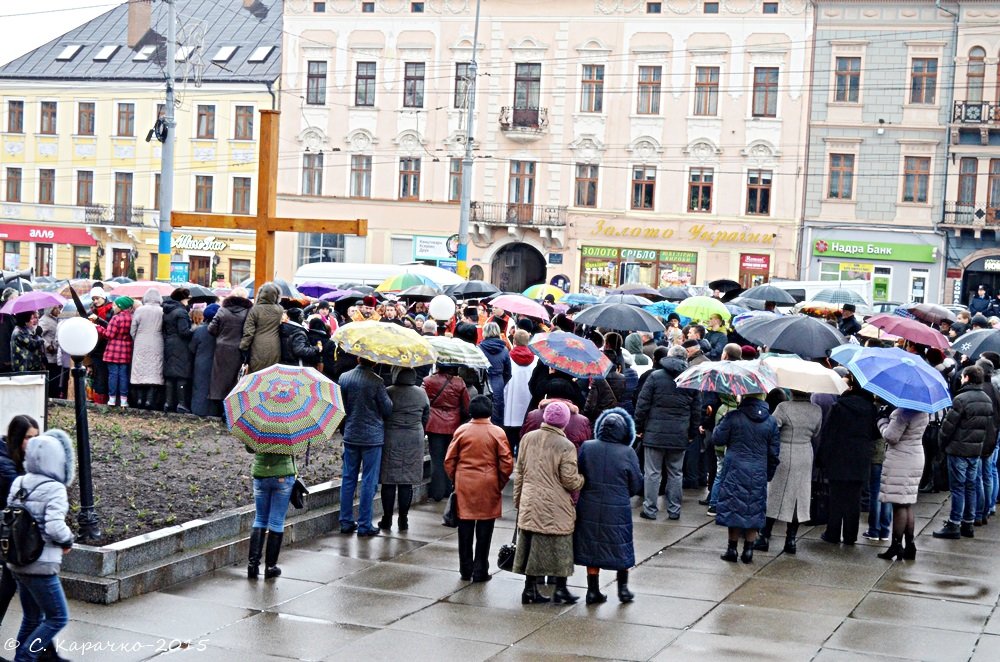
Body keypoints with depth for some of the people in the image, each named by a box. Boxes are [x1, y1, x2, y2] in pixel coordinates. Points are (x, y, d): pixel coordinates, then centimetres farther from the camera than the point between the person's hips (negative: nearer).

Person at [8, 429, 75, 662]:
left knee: (32, 618, 19)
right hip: (41, 566, -8)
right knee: (58, 618, 5)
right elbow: (55, 526, -25)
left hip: (17, 562, 8)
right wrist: (68, 541, -6)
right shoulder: (54, 488, -17)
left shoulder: (19, 483, 4)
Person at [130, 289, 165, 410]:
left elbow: (133, 331, -1)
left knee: (140, 370, 7)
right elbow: (165, 331, -4)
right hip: (156, 346, -1)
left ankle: (140, 399, 7)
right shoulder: (162, 312, -4)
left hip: (141, 346, 1)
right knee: (154, 371, 2)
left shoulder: (139, 311, -4)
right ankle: (150, 399, -6)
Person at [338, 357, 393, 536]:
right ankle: (364, 525, 5)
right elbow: (387, 410, -9)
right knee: (368, 481, 3)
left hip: (350, 435, 4)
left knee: (348, 479, 13)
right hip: (372, 437, -4)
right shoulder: (376, 382, -15)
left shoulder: (344, 378, -2)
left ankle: (346, 522, 17)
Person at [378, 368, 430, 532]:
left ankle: (387, 519, 8)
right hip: (414, 441, 3)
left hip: (391, 440, -3)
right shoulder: (422, 394, 0)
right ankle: (403, 520, 10)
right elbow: (426, 418, 8)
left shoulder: (388, 392, -11)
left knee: (389, 482, 5)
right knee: (407, 482, 7)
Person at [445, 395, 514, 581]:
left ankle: (465, 571, 15)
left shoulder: (461, 431, -1)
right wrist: (500, 484, 7)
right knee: (484, 531, 5)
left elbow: (449, 461, 1)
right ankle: (480, 571, 7)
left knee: (465, 529, 9)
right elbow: (507, 463, -6)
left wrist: (455, 480, 14)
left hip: (464, 484, 2)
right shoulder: (497, 433, -6)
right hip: (488, 487, -2)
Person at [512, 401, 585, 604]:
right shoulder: (566, 446, -14)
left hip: (529, 504, 4)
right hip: (556, 507, -4)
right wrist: (582, 481, 9)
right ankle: (560, 589, 13)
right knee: (559, 546, 9)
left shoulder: (527, 438, 1)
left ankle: (530, 589, 16)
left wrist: (518, 499, 18)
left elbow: (519, 472, 8)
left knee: (531, 545, 11)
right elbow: (570, 480, -13)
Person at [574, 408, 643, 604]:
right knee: (621, 547, 16)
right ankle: (623, 588, 23)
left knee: (592, 547, 13)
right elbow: (636, 485, -5)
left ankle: (593, 590, 17)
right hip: (618, 510, -2)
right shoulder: (627, 453, -13)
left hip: (589, 508, 2)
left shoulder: (586, 448, -9)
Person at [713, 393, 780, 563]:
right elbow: (774, 453, 4)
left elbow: (717, 439, -3)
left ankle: (732, 549, 8)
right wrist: (769, 475, 15)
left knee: (734, 507, 6)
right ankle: (748, 551, 10)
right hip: (758, 473, 2)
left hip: (735, 471, -2)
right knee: (754, 511, 9)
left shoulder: (733, 417, -12)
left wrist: (721, 423, 13)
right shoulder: (771, 421, -1)